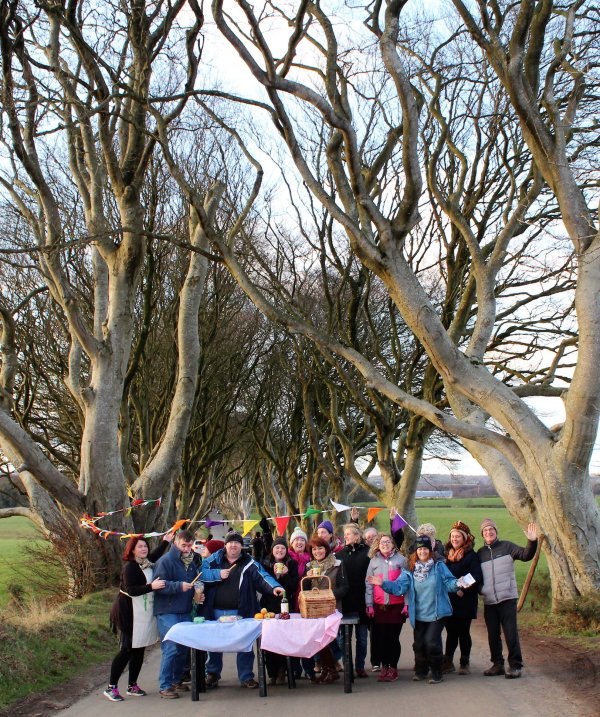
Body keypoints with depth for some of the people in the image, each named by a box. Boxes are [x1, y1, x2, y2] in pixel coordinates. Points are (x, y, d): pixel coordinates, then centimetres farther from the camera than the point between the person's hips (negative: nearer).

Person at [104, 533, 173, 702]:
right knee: (127, 650, -4)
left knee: (139, 650, 11)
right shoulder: (130, 567, -13)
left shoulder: (147, 563, 8)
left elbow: (156, 555, 32)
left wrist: (166, 542, 29)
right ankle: (111, 687, 4)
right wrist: (151, 586, -30)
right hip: (130, 614, -7)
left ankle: (132, 686, 21)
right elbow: (130, 590, -23)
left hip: (145, 613, 7)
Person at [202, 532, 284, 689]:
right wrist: (217, 574, -16)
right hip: (216, 611, 1)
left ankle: (246, 677, 15)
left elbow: (262, 577, -10)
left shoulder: (249, 563, 2)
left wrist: (274, 587, -28)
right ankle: (212, 674, 27)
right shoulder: (214, 560, 6)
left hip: (241, 612, -1)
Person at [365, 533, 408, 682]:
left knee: (393, 637, -1)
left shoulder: (401, 560, 2)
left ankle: (393, 667, 13)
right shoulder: (374, 561, 8)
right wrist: (369, 605, 4)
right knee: (380, 637, 3)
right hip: (379, 606, 2)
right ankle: (384, 667, 16)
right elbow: (369, 584, 9)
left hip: (397, 605, -2)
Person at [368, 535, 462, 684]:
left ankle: (436, 672, 8)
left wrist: (457, 584, -29)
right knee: (419, 643, 9)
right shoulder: (410, 569, 0)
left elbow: (449, 582, -7)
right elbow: (399, 587, -6)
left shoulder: (438, 565, -5)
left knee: (431, 641, -12)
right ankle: (420, 670, 32)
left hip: (437, 613, -3)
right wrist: (383, 583, -19)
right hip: (419, 614, 3)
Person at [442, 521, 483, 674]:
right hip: (449, 601, 4)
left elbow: (477, 577, -13)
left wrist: (463, 590, -19)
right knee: (451, 632, 9)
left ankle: (464, 663, 13)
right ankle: (448, 662, 17)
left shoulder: (471, 556, -6)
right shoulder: (447, 555, 10)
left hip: (465, 601, -4)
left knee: (464, 632, 4)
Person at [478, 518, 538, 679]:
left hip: (507, 599, -4)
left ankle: (515, 665, 3)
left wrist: (532, 541, -27)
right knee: (493, 635, 9)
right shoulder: (480, 553, 11)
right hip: (489, 601, 4)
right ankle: (497, 664, 20)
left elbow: (525, 555, -12)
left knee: (511, 633, -6)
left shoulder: (506, 546, 1)